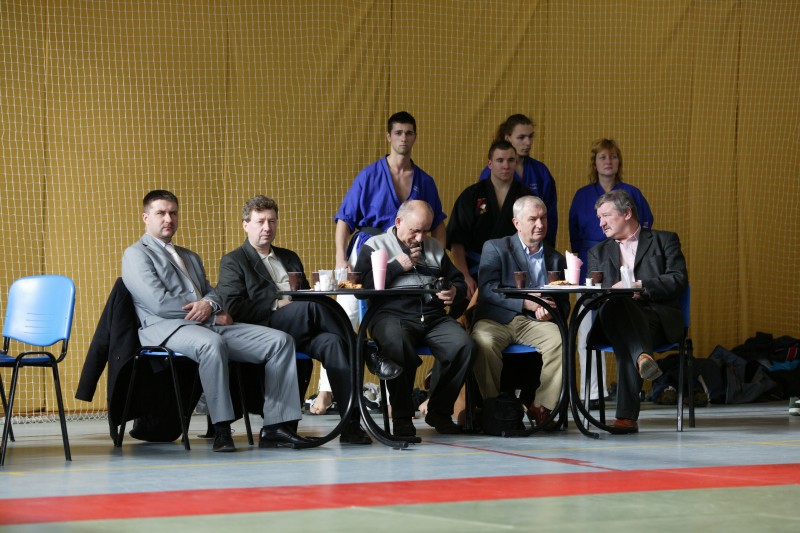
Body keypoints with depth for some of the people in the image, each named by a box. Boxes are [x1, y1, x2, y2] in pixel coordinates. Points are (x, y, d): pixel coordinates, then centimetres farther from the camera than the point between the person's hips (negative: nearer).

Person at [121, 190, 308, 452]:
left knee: (280, 340, -10)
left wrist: (209, 304, -8)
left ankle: (275, 425, -17)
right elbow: (159, 303, -9)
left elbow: (213, 293, 20)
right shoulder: (136, 254, 5)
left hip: (209, 325, 8)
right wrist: (215, 315, -6)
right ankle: (221, 429, -37)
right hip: (166, 329, -8)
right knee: (212, 343, -42)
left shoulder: (191, 258, 31)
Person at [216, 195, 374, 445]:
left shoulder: (289, 258, 30)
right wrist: (276, 304, -10)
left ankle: (351, 422, -40)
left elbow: (307, 294, 29)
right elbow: (232, 308, -4)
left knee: (331, 342, -32)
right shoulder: (233, 262, 11)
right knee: (310, 306, -33)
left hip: (299, 332, 5)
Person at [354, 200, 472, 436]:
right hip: (392, 315, -4)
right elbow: (362, 285, -3)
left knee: (462, 344, -26)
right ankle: (401, 416, -23)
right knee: (397, 344, -40)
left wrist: (455, 292, 4)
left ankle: (439, 411, -7)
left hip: (433, 317, 4)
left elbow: (459, 281, 28)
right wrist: (398, 266, -3)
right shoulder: (374, 246, 12)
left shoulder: (434, 248, 26)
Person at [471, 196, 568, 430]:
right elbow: (487, 290, -6)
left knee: (560, 339, -30)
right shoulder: (495, 248, 9)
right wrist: (527, 303, -17)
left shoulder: (556, 259, 22)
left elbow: (564, 303, 18)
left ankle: (541, 407, -22)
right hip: (496, 319, -3)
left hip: (535, 323, 3)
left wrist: (552, 311, -8)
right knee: (483, 341, -36)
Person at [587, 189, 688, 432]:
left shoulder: (664, 240, 20)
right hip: (618, 317, 2)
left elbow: (679, 280, 3)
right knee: (613, 305, -40)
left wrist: (639, 286, -10)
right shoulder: (599, 252, 31)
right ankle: (643, 356, -66)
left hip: (659, 319, -2)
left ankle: (627, 414, -56)